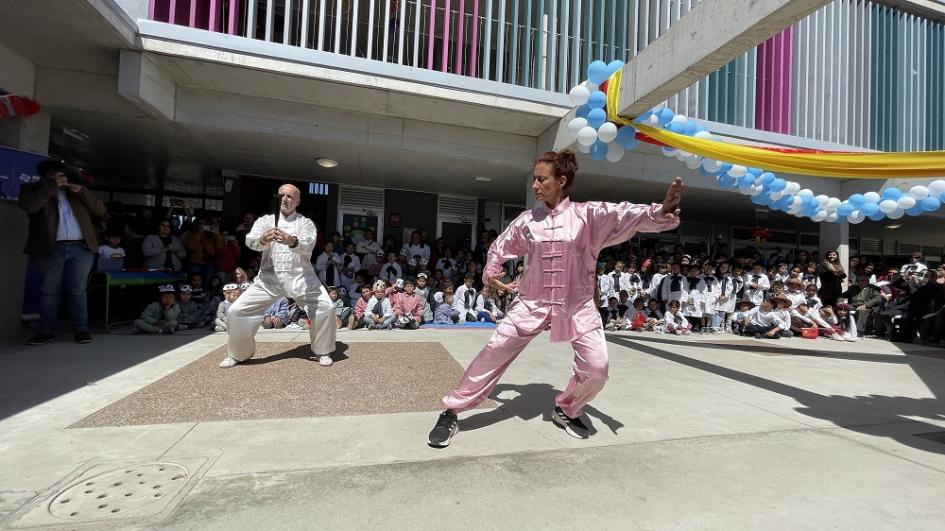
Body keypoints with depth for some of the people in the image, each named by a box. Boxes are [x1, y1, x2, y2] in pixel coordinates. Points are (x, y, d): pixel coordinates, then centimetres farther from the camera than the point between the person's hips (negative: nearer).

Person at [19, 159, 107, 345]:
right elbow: (28, 206, -11)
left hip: (81, 248, 1)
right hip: (50, 249, 0)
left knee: (78, 290, 1)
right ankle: (47, 331, 10)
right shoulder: (33, 189, 12)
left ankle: (81, 330, 1)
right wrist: (51, 186, -6)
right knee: (49, 291, 4)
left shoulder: (77, 192, 19)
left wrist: (82, 191, -1)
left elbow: (101, 211, 10)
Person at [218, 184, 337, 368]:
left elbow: (307, 244, -18)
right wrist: (262, 240, -36)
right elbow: (250, 240, -11)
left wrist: (293, 241, -41)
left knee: (326, 307, -15)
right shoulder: (265, 220, 9)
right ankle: (239, 353, 22)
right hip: (269, 277, 2)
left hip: (300, 276, -1)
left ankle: (323, 351, 8)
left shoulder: (305, 222, 5)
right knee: (236, 311, -4)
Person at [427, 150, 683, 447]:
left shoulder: (587, 214, -6)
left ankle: (567, 410, 24)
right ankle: (451, 413, 10)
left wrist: (662, 213, -40)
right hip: (533, 302, 1)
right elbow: (500, 247, 16)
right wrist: (491, 274, 6)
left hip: (577, 305, 0)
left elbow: (625, 215, -22)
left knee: (596, 367, -10)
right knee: (494, 352, -5)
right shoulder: (528, 220, 1)